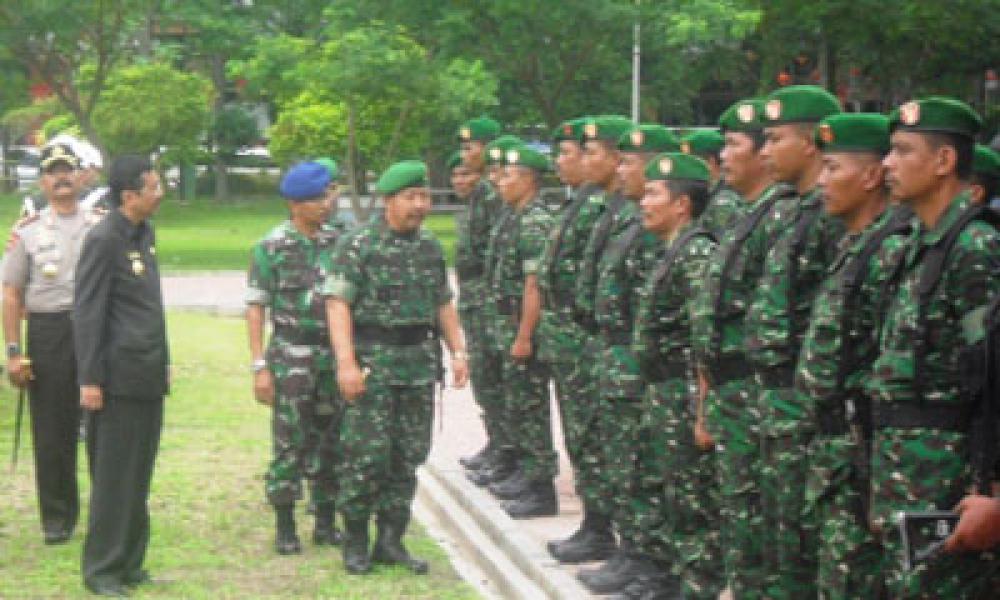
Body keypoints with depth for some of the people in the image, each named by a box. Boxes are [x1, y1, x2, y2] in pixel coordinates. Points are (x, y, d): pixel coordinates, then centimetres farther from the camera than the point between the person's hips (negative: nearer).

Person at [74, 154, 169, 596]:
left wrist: (164, 361, 19)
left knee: (139, 477, 13)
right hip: (120, 378, -8)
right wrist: (90, 380, -16)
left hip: (150, 377, 8)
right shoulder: (103, 240, -13)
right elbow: (87, 313, -14)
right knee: (113, 478, -1)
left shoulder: (145, 233, 13)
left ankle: (129, 563, 22)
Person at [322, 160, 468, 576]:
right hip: (373, 364, -6)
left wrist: (458, 351, 11)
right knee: (367, 455, -6)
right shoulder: (358, 245, -7)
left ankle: (391, 540, 16)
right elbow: (337, 304, -13)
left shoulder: (430, 247, 12)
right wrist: (346, 362, -21)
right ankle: (355, 541, 7)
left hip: (420, 364, 6)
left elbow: (443, 304, 20)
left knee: (409, 455, 7)